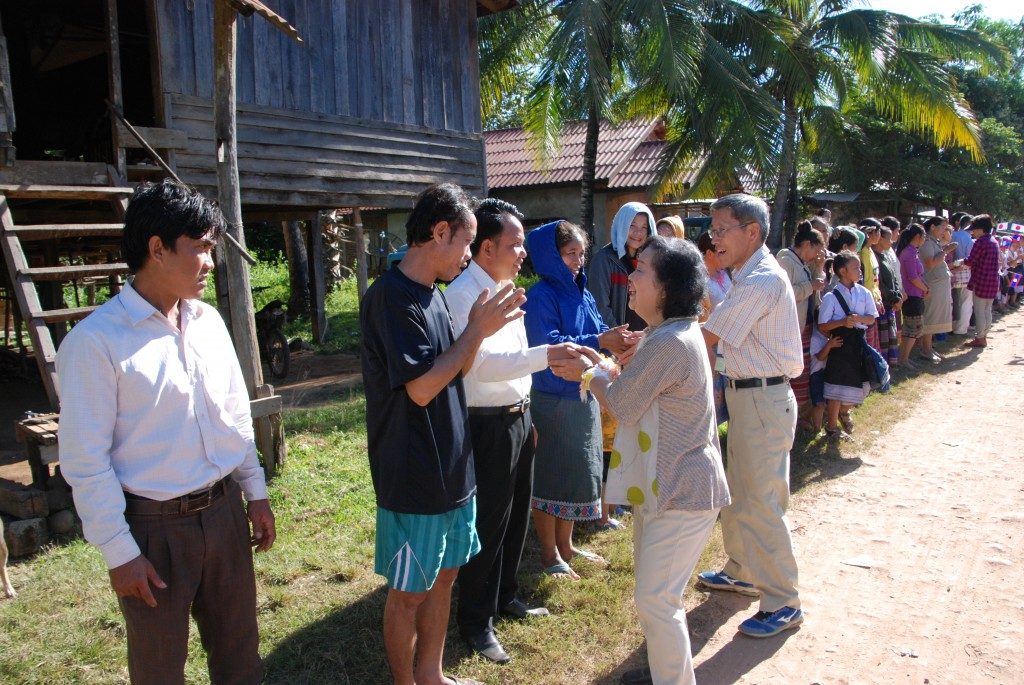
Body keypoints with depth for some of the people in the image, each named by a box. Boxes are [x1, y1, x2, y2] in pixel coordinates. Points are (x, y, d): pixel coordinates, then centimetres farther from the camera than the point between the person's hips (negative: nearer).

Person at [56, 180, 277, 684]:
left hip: (224, 511, 5)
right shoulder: (96, 341, -16)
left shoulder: (208, 320, 3)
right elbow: (85, 459, -13)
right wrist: (118, 553, -11)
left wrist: (255, 492, 12)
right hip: (156, 527, -5)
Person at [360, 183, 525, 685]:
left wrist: (480, 328, -4)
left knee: (444, 575, 20)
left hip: (450, 467, 9)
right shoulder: (391, 297, -20)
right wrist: (477, 329, -18)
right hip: (413, 476, -9)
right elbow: (421, 388, -23)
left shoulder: (431, 293, 7)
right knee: (408, 591, 9)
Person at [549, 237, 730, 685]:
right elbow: (636, 390, 14)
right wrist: (597, 368, 5)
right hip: (668, 483, 11)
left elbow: (621, 405, -17)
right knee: (652, 589, 24)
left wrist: (589, 373, 0)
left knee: (655, 600, -1)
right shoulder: (677, 332, 7)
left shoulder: (667, 343, -27)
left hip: (681, 493, -11)